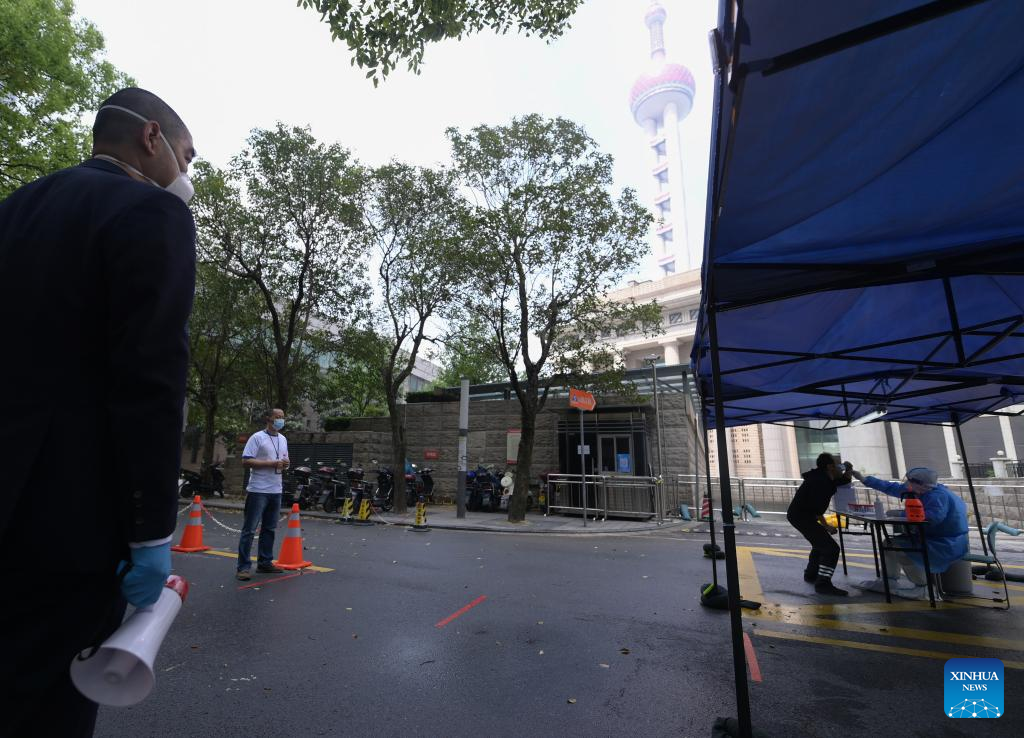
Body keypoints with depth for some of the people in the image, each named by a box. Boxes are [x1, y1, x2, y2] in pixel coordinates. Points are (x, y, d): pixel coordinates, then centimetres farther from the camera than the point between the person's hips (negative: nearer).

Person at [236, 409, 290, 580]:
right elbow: (246, 461, -15)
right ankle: (243, 567, 4)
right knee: (249, 529, -2)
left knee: (269, 528, 14)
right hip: (258, 490, -7)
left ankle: (264, 563, 24)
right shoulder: (257, 437, -8)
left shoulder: (283, 439, 13)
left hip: (276, 491, 7)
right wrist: (272, 463, -20)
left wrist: (285, 464, -2)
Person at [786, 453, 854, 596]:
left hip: (798, 515, 11)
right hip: (802, 517, -11)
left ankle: (811, 574, 44)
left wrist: (848, 470, 7)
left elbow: (844, 480, 26)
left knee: (821, 544, 30)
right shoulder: (820, 481, -21)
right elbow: (816, 508, -24)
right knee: (831, 548, -13)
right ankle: (823, 584, -12)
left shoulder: (824, 478, 11)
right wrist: (825, 526, -15)